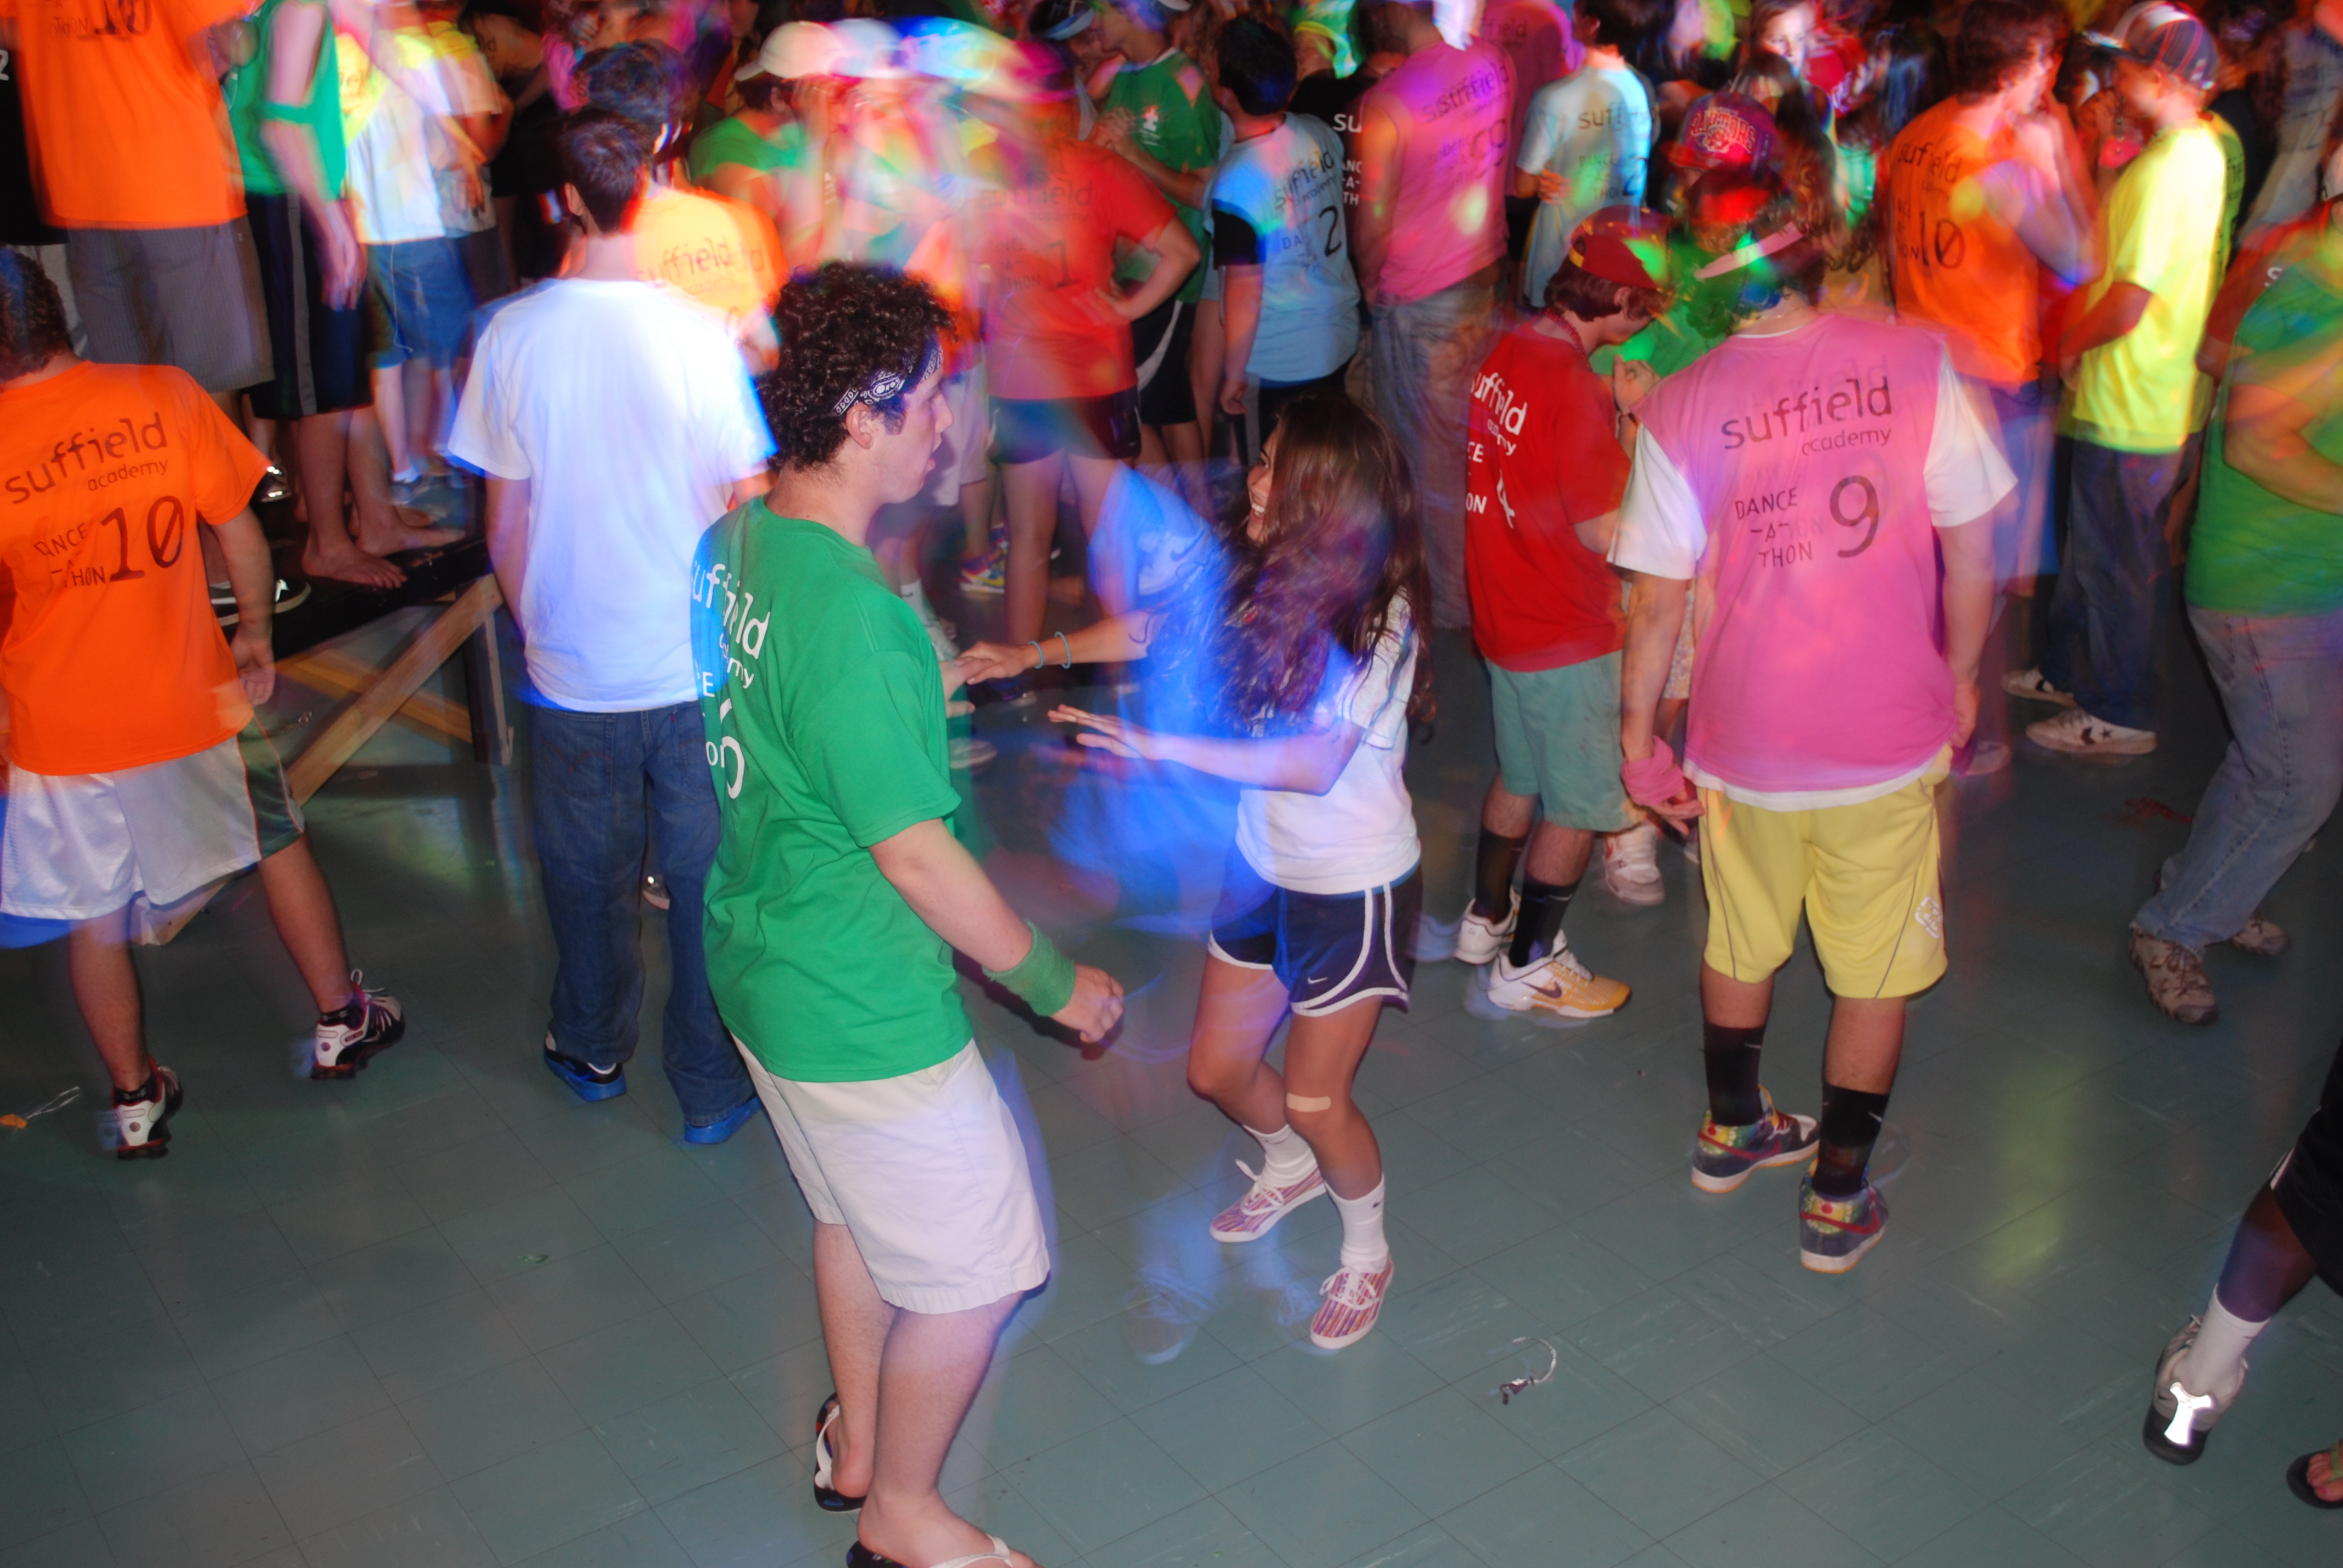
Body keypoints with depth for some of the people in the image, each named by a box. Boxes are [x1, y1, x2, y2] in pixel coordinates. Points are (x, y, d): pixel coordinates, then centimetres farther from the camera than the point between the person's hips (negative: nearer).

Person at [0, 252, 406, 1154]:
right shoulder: (165, 398, -11)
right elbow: (240, 531, -4)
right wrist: (256, 630, 12)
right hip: (192, 704, 1)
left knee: (94, 918, 15)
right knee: (278, 842, 23)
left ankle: (136, 1099, 28)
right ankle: (341, 1022, 35)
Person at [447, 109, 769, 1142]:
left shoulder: (512, 335, -8)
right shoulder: (698, 334, -13)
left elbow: (505, 519, -1)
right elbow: (746, 505, -7)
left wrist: (532, 623, 15)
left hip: (572, 670, 2)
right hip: (698, 667, -2)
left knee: (587, 875, 20)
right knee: (707, 879, 12)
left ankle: (593, 1050, 42)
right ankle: (713, 1086, 25)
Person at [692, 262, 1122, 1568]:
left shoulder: (737, 543, -3)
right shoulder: (852, 619, -31)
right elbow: (921, 862, -25)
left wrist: (942, 673, 18)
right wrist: (1059, 986, -13)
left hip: (767, 965, 10)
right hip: (865, 1015, -10)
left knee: (853, 1218, 30)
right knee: (973, 1276, 12)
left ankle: (858, 1442, 51)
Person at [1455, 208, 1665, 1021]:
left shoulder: (1509, 352, 1)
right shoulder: (1571, 385, -26)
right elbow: (1606, 530, -24)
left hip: (1504, 611, 9)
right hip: (1566, 634, -9)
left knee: (1523, 774, 26)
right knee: (1580, 802, 8)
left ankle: (1487, 917, 41)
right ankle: (1529, 962, 20)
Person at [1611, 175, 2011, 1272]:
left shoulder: (1680, 409, -11)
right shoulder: (1914, 363, -11)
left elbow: (1659, 601, -8)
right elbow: (1971, 554, -5)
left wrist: (1639, 736, 5)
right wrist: (1959, 675, 11)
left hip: (1744, 739, 1)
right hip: (1890, 735, -1)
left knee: (1741, 946, 23)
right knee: (1876, 974, 16)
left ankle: (1732, 1130, 44)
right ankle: (1837, 1200, 27)